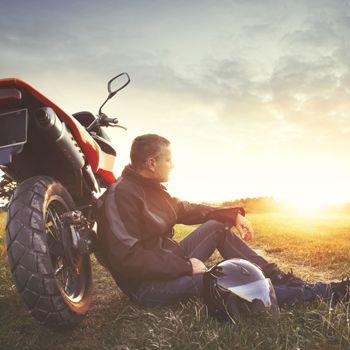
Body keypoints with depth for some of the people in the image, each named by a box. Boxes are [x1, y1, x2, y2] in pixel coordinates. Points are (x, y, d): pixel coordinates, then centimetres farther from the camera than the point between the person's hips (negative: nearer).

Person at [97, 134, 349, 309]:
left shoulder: (152, 189, 10)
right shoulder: (121, 194, -21)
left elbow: (187, 209, 15)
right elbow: (127, 258, -29)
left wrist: (233, 214, 3)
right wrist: (185, 266, -25)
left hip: (172, 263, 10)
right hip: (148, 284, -10)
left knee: (218, 225, 4)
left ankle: (280, 279, 1)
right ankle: (315, 293, -11)